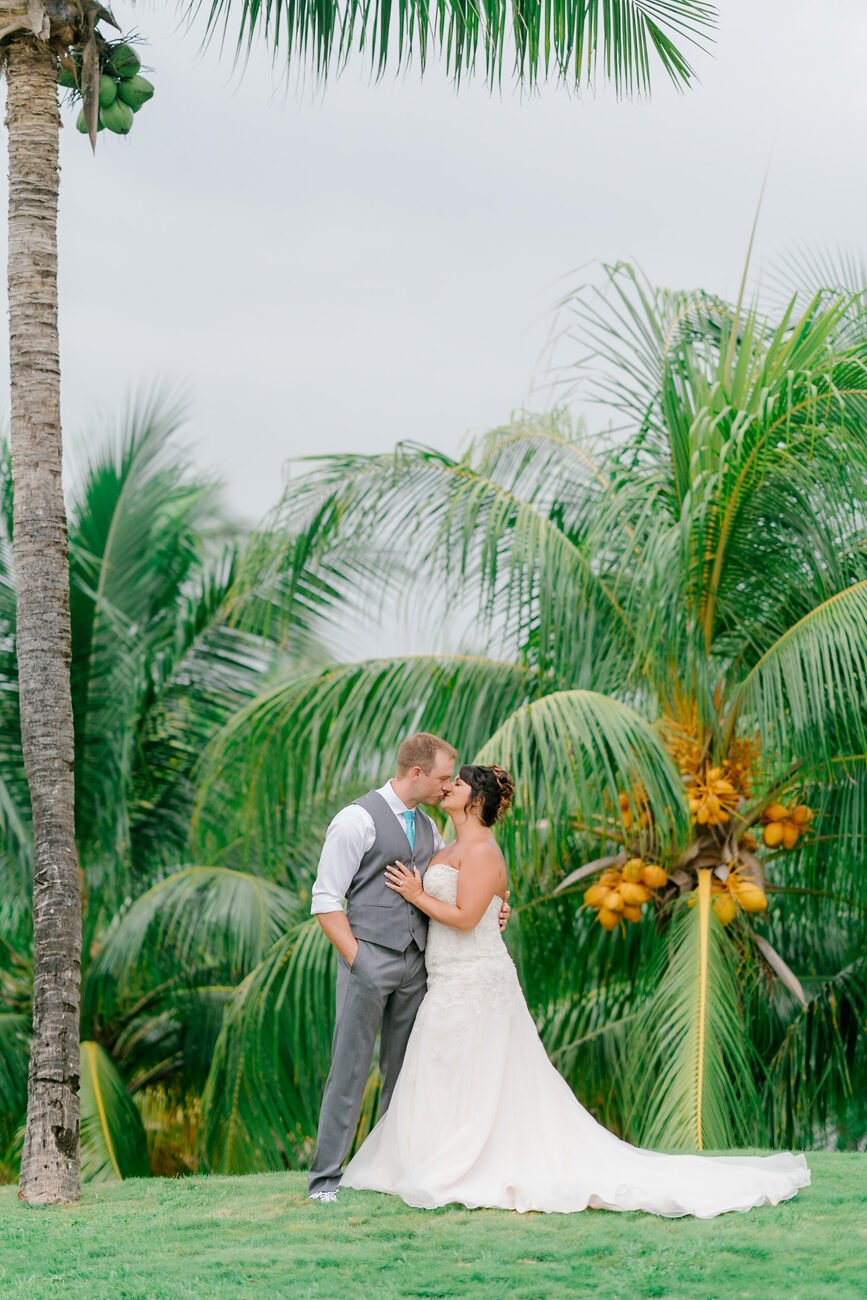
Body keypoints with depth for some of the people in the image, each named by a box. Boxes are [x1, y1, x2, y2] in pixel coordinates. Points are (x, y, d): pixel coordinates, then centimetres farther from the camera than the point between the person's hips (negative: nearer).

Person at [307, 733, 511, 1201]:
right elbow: (325, 900, -9)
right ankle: (325, 1178, -2)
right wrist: (357, 961, -15)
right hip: (368, 958, -7)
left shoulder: (428, 828, 16)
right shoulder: (358, 819, -7)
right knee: (350, 1071, -6)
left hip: (414, 964, 7)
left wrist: (491, 908, 8)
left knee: (403, 1072, 8)